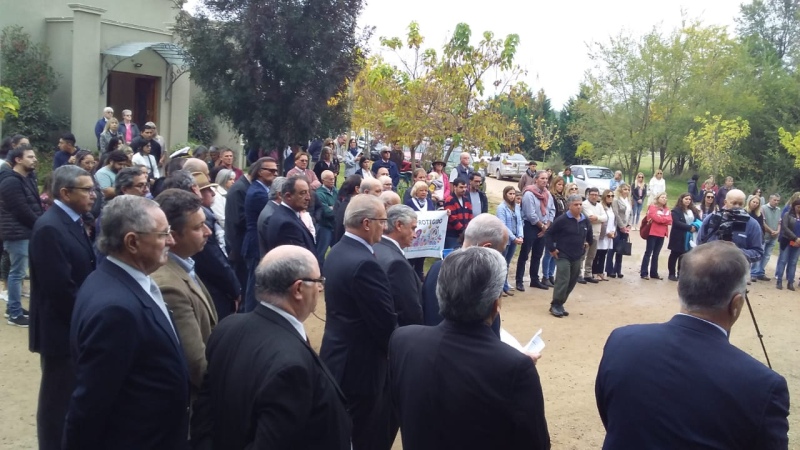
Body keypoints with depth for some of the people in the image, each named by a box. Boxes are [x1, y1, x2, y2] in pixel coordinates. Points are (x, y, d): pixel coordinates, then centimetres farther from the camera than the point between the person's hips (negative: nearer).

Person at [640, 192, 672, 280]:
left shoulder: (667, 210, 15)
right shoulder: (652, 207, -4)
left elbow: (670, 221, 2)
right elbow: (657, 218, -17)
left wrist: (661, 219, -10)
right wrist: (665, 219, -3)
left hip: (661, 234, 6)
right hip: (653, 233, -6)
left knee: (656, 255, 11)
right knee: (648, 253, -4)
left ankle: (654, 273, 15)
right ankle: (644, 273, -4)